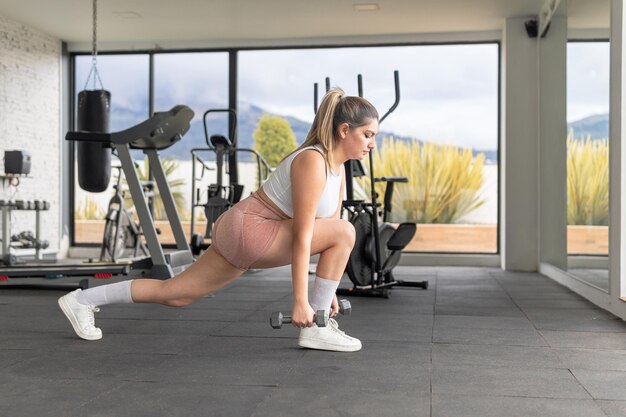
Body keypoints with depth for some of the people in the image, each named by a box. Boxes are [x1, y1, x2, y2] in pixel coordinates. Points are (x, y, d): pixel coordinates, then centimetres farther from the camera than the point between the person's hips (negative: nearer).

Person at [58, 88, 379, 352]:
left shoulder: (337, 167, 9)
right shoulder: (312, 162, -20)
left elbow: (325, 234, 13)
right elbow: (302, 237, -23)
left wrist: (327, 290, 13)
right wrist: (300, 300, -22)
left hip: (246, 234, 9)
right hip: (248, 229, -9)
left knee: (175, 294, 14)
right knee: (345, 233, -16)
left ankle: (83, 300, 23)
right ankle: (316, 329, -8)